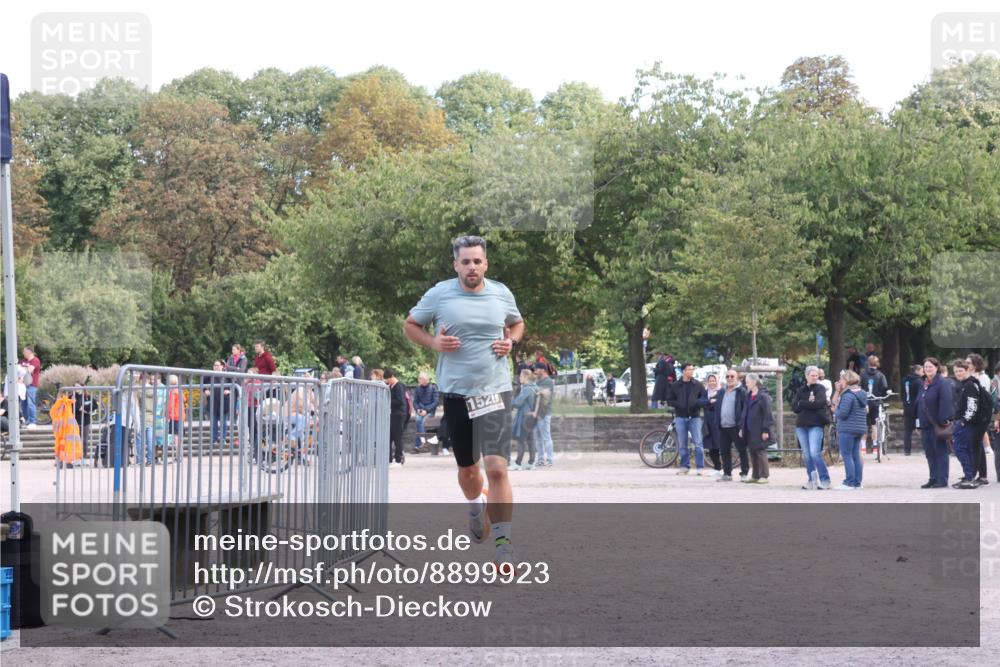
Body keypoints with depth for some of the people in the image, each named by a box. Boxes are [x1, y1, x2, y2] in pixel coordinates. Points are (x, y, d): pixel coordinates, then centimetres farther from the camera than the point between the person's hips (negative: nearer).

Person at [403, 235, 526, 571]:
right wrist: (433, 342, -9)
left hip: (495, 391, -1)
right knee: (467, 469, 14)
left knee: (497, 468, -16)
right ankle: (476, 505, 49)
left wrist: (511, 341, 0)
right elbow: (410, 325, 10)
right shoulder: (438, 294, -2)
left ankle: (504, 542, -13)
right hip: (455, 392, 1)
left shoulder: (501, 294, 4)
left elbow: (517, 323, 22)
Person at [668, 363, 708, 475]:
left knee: (698, 443, -9)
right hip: (680, 417, 1)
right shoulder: (675, 386, 5)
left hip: (694, 417, -1)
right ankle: (685, 466, 14)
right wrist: (678, 405, -11)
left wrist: (697, 403, -12)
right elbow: (669, 401, 7)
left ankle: (700, 467, -6)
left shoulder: (698, 385, 4)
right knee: (682, 444, 4)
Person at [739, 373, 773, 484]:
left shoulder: (763, 396, -11)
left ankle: (764, 476, 1)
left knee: (760, 452, -4)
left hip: (759, 431, -8)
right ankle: (756, 476, 15)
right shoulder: (748, 396, 13)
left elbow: (767, 414, -14)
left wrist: (765, 430, -16)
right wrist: (742, 427, 15)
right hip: (749, 431, 8)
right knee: (752, 453, 9)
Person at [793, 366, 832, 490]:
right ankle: (811, 480, 13)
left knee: (815, 453, -15)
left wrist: (803, 404, -7)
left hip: (816, 425, -5)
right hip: (801, 425, 5)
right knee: (807, 455, 6)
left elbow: (820, 403, -15)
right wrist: (809, 403, -10)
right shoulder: (801, 390, 14)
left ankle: (825, 480, -9)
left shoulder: (820, 389, 3)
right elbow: (794, 407, 2)